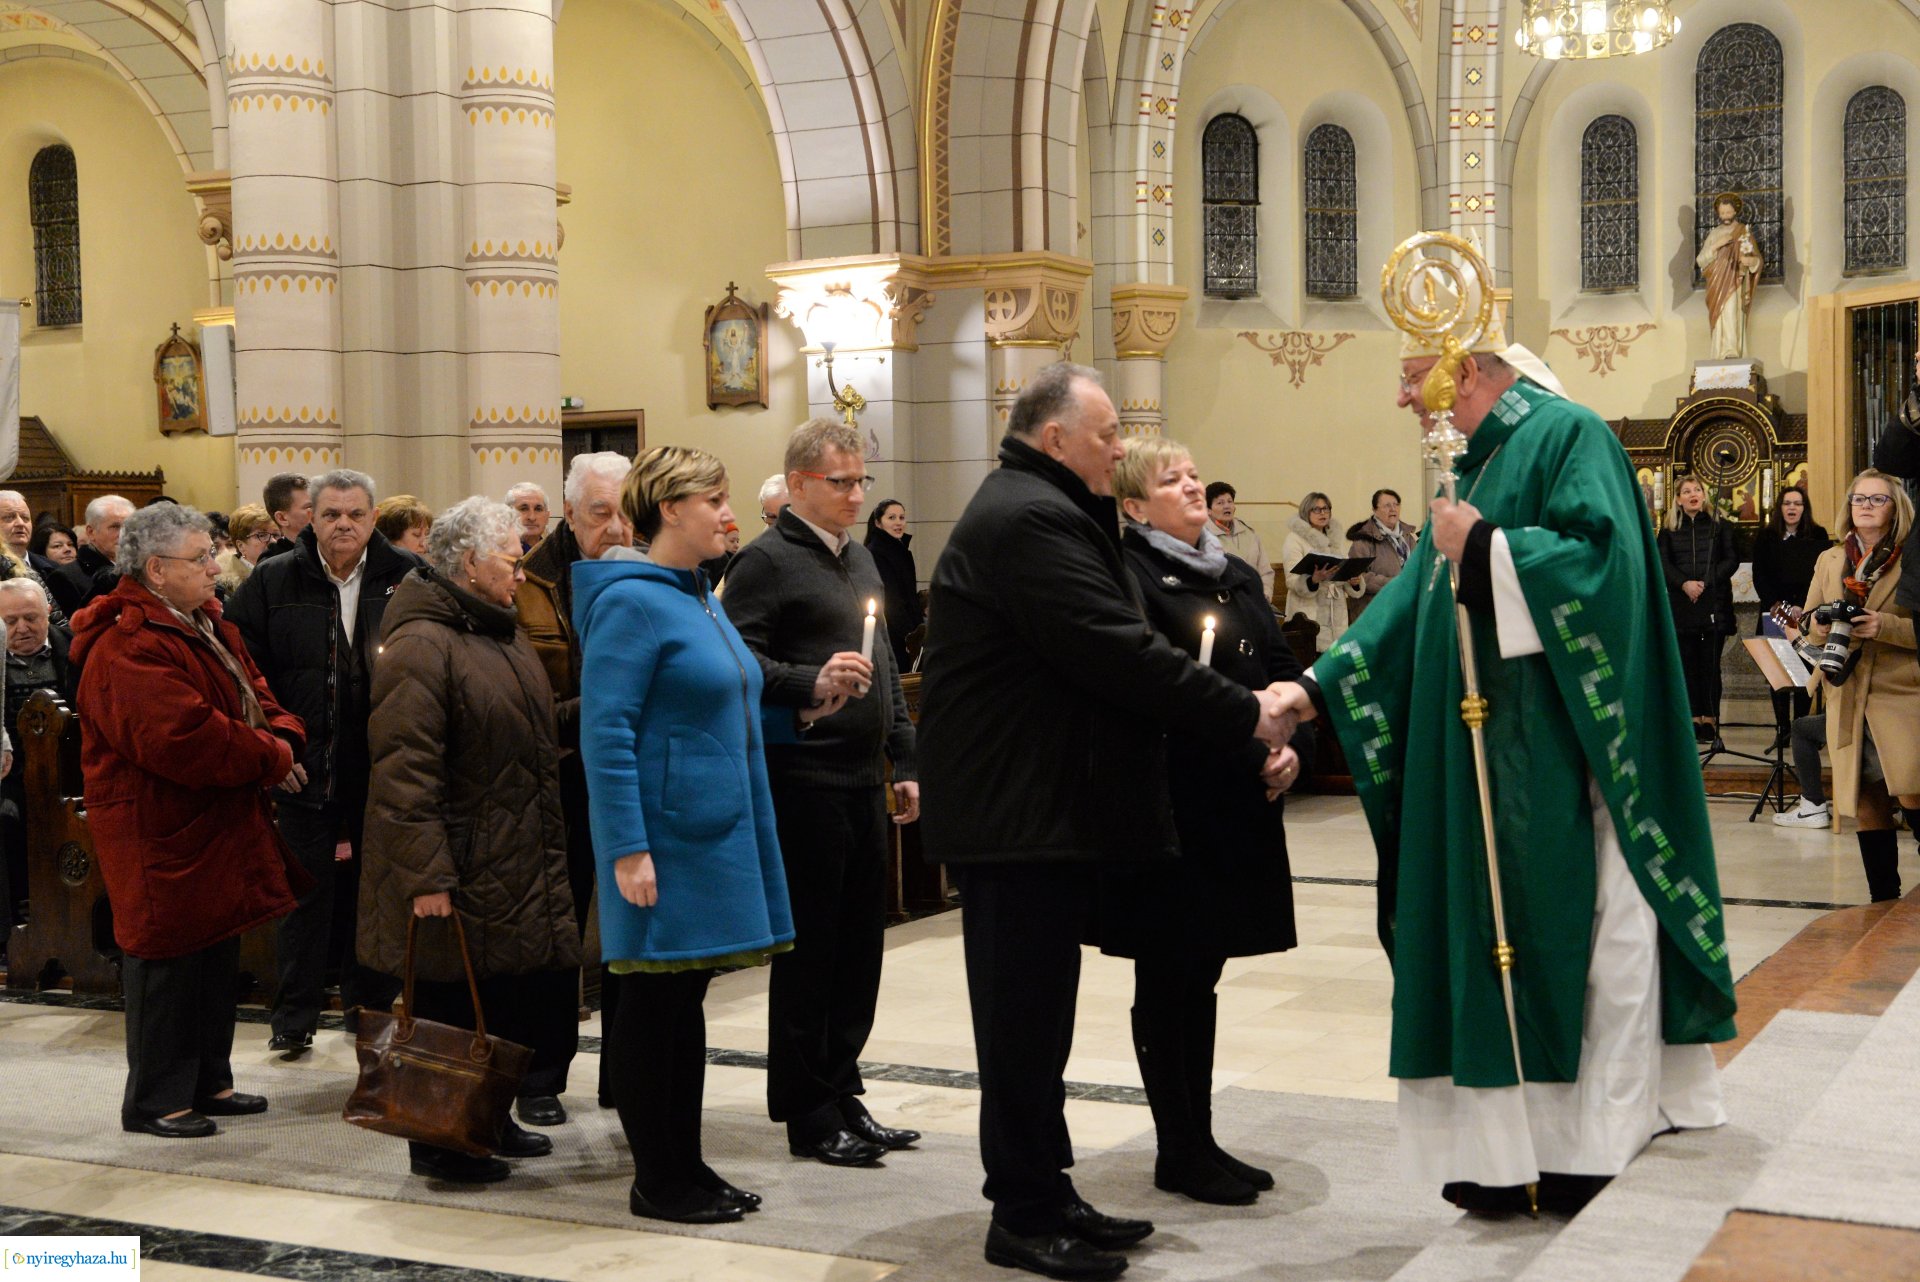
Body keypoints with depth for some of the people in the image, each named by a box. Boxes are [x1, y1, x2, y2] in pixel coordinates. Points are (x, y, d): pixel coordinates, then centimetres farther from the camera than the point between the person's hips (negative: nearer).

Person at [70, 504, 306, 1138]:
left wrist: (281, 735, -9)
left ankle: (209, 1081, 29)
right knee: (168, 959, -1)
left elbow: (254, 694, 14)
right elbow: (186, 738, -30)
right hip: (161, 835, -10)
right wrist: (270, 759, -19)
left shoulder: (208, 627, 12)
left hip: (219, 828, 10)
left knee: (218, 955, 17)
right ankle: (155, 1101, 11)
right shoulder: (129, 650, -22)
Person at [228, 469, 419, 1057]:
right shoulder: (274, 581, 1)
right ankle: (294, 1016, 15)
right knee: (306, 892, 6)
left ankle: (370, 1005, 26)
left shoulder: (408, 577, -2)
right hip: (308, 765, 0)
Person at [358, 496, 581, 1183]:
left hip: (521, 867, 9)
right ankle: (438, 1142, 14)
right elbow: (403, 770, -23)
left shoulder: (501, 632, 15)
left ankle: (490, 1120, 28)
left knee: (525, 997, 13)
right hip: (458, 873, -9)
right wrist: (425, 874, -26)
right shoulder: (422, 643, -17)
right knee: (453, 1005, 1)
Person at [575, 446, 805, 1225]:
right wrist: (627, 849, -22)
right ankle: (656, 1180, 10)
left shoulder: (698, 596, 15)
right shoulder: (631, 599, -14)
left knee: (685, 999, 14)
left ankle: (686, 1164, 22)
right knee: (652, 1005, 0)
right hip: (664, 838, -9)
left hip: (716, 832, 9)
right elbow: (605, 730, -19)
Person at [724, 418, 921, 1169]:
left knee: (860, 947, 11)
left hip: (863, 782, 8)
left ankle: (842, 1097, 21)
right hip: (804, 781, -8)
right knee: (809, 950, -1)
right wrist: (813, 682, -27)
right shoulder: (765, 562, -7)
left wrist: (904, 762, 20)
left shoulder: (860, 561, 19)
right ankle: (809, 1115, 8)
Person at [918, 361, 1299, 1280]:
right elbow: (1117, 653, -23)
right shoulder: (1031, 521, -17)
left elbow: (1106, 647, 17)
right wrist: (1246, 715, -15)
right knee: (1025, 1012, -2)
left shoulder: (1043, 512, 18)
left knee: (1034, 1012, 15)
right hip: (1019, 813, -11)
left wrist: (1241, 709, 8)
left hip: (1040, 806, 11)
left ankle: (1044, 1196, 24)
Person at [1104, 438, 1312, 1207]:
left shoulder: (1237, 577, 15)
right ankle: (1178, 1153, 13)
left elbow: (1282, 670, 10)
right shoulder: (1126, 576, -10)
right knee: (1168, 981, 3)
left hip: (1238, 805, 8)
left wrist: (1292, 745, -7)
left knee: (1201, 972, 15)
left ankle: (1199, 1140, 24)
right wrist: (1248, 738, -23)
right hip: (1169, 805, -8)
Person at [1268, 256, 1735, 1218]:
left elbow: (1603, 560, -22)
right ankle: (1512, 1147, 15)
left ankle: (1586, 1139, 8)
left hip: (1562, 758, -8)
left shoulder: (1568, 436, -8)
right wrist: (1319, 686, 8)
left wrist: (1483, 548, -17)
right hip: (1489, 756, 9)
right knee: (1498, 936, 9)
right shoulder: (1475, 464, 17)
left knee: (1576, 935, -1)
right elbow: (1416, 599, 16)